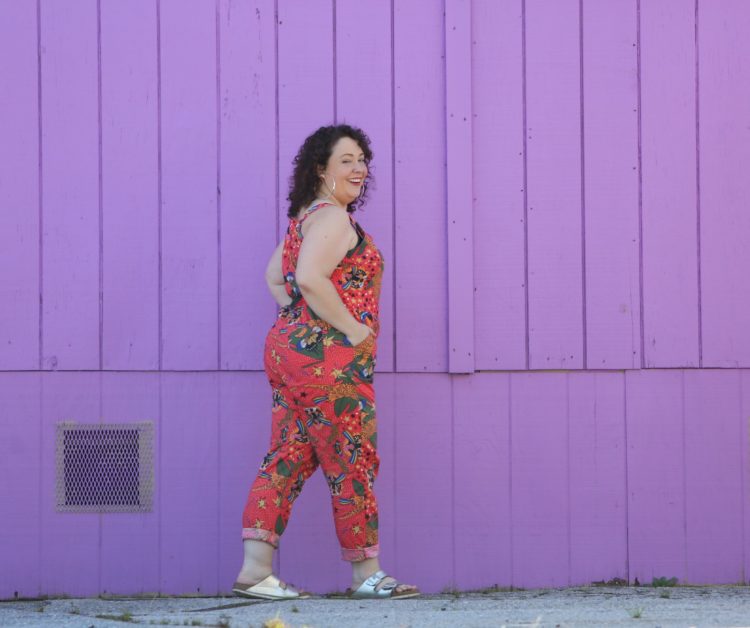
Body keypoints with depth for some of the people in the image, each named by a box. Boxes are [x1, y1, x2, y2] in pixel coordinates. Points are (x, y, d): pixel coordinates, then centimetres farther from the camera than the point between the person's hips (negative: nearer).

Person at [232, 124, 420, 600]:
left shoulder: (306, 217, 18)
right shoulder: (333, 218, -13)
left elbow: (275, 277, 24)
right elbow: (311, 278, -26)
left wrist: (298, 316, 13)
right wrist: (354, 329, -19)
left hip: (290, 346, 10)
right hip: (328, 356, -10)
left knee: (288, 459, 7)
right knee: (353, 463, 0)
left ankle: (255, 569, 3)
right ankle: (365, 573, 9)